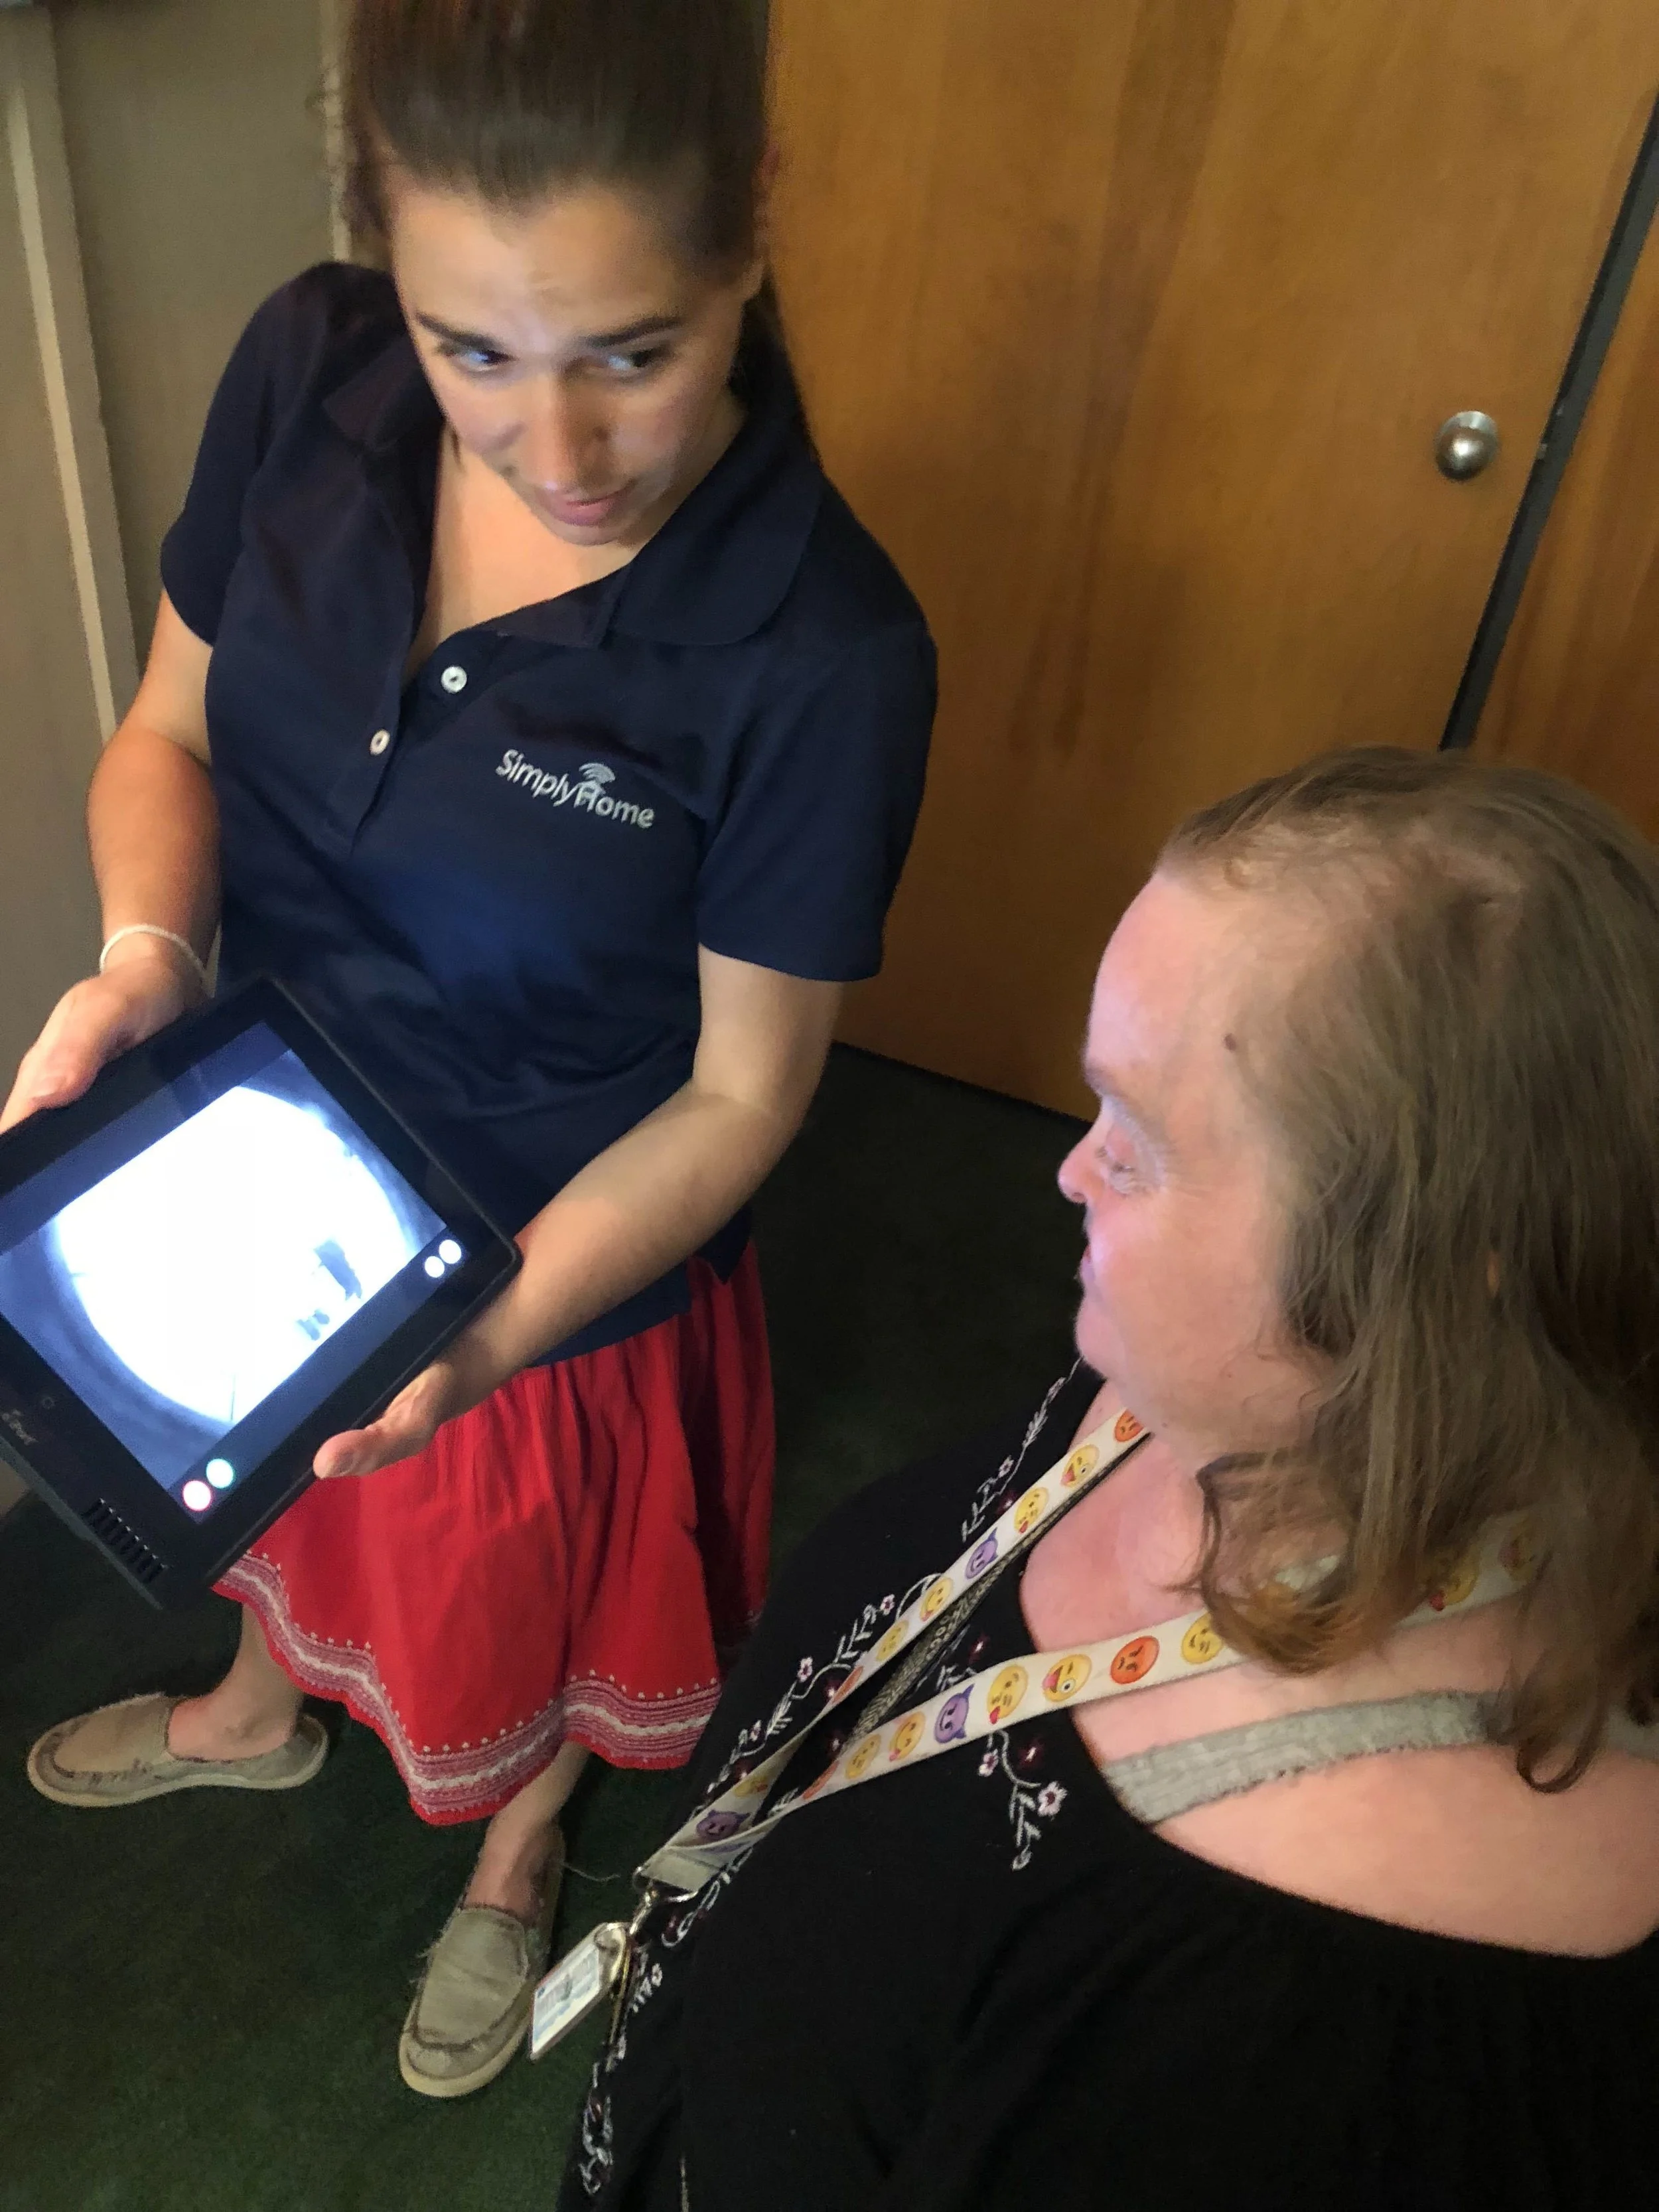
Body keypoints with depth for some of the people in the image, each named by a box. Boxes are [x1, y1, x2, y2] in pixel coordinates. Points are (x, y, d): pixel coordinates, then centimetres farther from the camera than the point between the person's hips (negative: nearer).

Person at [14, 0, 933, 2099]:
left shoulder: (822, 653, -29)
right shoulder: (308, 371, -15)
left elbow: (738, 1088, -19)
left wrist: (499, 1331, -29)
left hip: (568, 1259, -4)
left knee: (533, 1606, 27)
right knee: (273, 1483, 35)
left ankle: (514, 1861, 65)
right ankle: (261, 1714, 73)